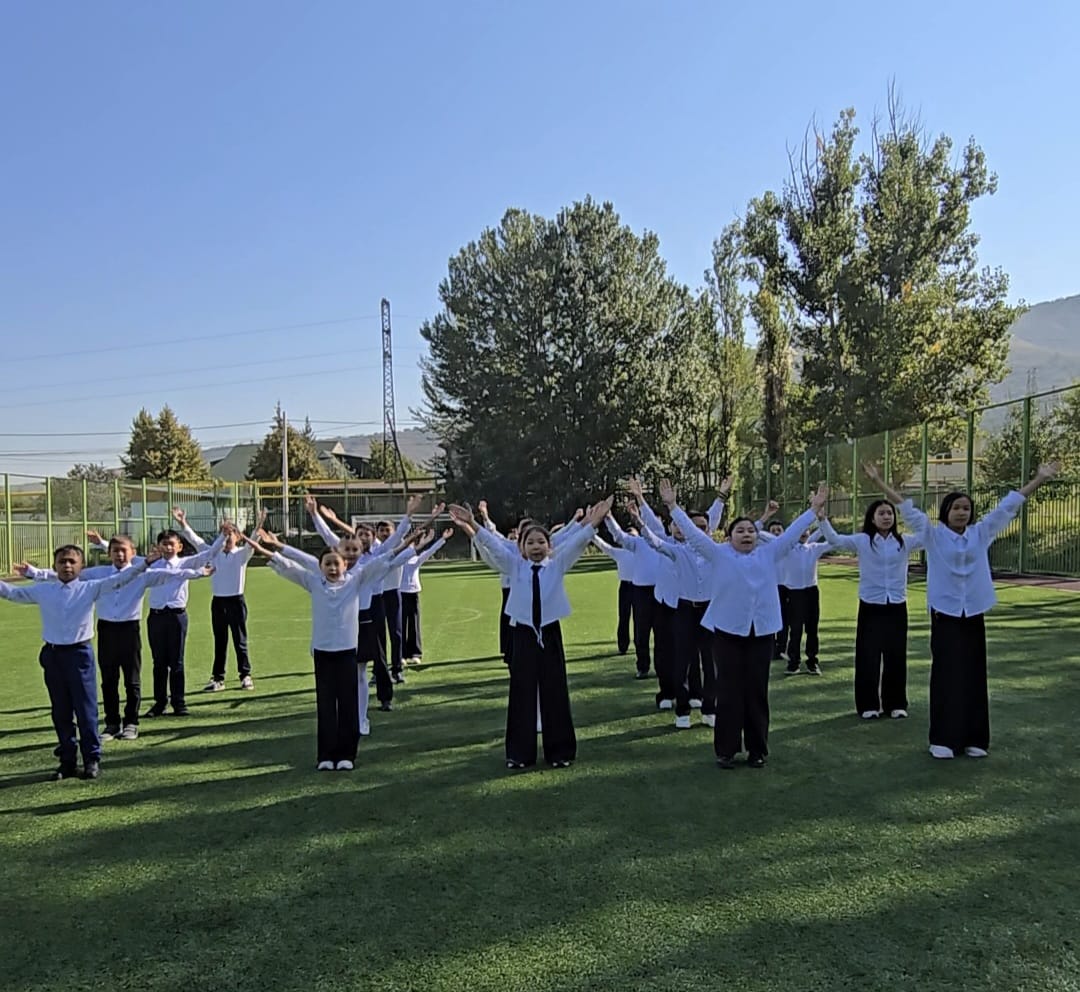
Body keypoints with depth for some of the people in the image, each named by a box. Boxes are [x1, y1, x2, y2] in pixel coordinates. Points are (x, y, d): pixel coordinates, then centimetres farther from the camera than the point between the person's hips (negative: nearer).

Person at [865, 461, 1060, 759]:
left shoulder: (981, 533, 5)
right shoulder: (933, 535, -2)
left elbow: (1008, 506, 5)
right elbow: (906, 508, -9)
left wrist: (1039, 479, 3)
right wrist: (880, 482, -16)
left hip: (974, 615, 3)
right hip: (944, 614, -3)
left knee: (974, 676, 8)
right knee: (946, 675, -1)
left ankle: (975, 739, 18)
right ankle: (943, 739, 7)